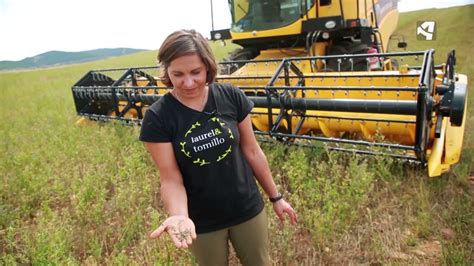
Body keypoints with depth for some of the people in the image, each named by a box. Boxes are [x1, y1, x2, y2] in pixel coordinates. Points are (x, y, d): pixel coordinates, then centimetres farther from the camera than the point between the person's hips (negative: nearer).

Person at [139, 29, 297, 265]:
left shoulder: (231, 97, -11)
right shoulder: (158, 117, -17)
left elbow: (252, 151, -2)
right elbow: (170, 179, -13)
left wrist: (275, 197, 6)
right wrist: (179, 215, -33)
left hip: (247, 210, 2)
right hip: (202, 222, -1)